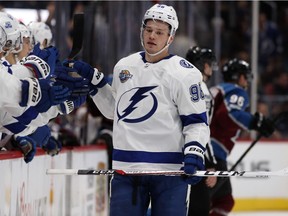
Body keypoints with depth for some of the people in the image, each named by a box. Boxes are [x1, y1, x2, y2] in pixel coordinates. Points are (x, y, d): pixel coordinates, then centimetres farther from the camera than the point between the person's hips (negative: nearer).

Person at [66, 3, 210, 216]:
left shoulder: (184, 73, -5)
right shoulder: (124, 66, 12)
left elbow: (197, 121, -6)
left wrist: (193, 154, -22)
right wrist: (93, 79, 19)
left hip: (169, 170, -4)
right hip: (126, 167, 5)